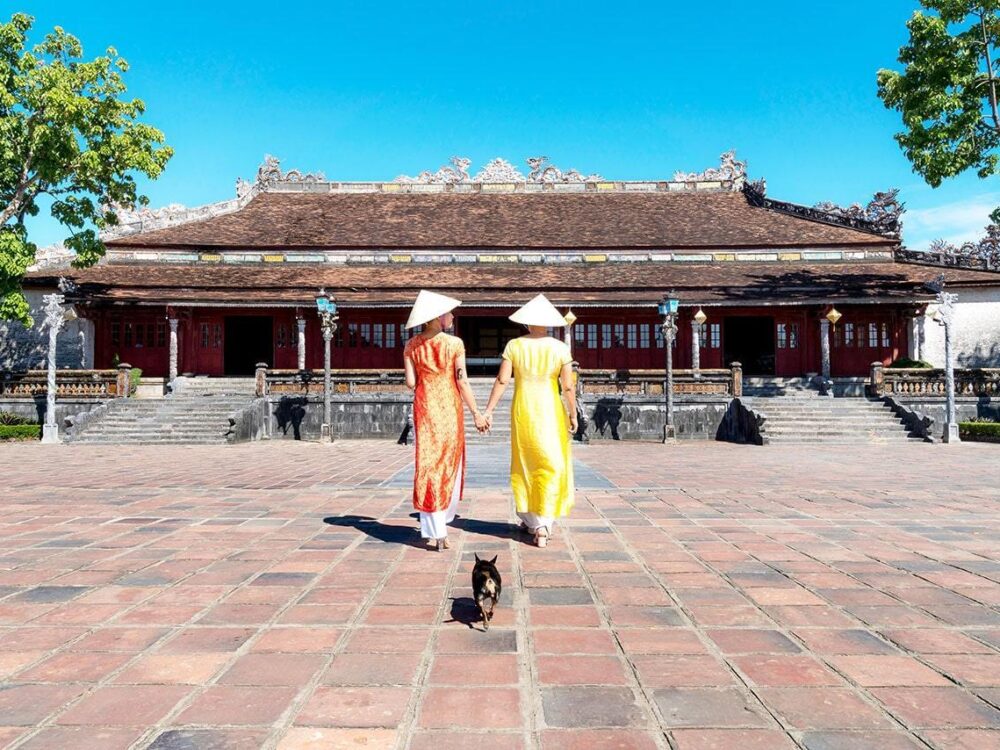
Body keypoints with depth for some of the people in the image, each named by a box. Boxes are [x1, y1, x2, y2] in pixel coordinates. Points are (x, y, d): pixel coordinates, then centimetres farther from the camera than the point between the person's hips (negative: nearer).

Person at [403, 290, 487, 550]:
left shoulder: (412, 345, 0)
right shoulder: (454, 344, -9)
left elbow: (410, 383, -3)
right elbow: (462, 382, -10)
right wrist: (476, 414, -3)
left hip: (424, 408, 2)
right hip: (450, 408, -2)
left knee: (428, 463, 5)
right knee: (450, 463, 14)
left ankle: (435, 531, 3)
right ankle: (442, 519, 25)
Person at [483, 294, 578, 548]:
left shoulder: (514, 346, -5)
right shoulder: (560, 348, -7)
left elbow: (501, 380, -8)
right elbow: (568, 387, -8)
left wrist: (489, 410, -3)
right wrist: (573, 415, 2)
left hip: (522, 412, 2)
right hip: (551, 413, -2)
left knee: (525, 465, 18)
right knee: (551, 468, 4)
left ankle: (528, 519, 26)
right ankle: (542, 526, -6)